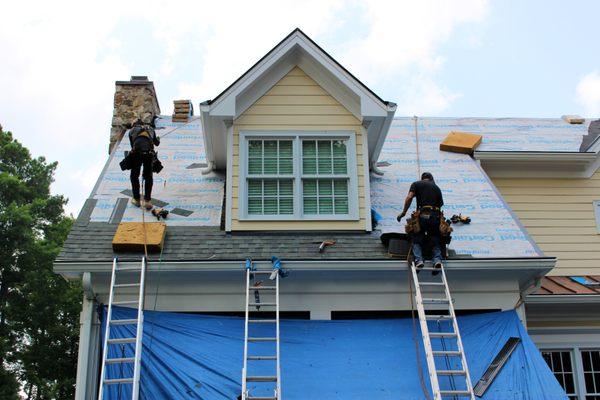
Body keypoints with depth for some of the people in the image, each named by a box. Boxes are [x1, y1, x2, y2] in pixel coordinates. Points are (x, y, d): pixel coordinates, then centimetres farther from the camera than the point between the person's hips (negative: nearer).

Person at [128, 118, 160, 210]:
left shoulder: (132, 131, 24)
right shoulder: (150, 129, 28)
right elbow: (156, 143, 42)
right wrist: (158, 140, 67)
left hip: (136, 153, -1)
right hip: (149, 153, 1)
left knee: (134, 176, 19)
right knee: (148, 177, 15)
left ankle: (136, 200, 23)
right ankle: (147, 201, 9)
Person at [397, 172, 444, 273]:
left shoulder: (416, 184, 15)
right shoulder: (437, 187, 25)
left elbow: (409, 197, 0)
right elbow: (440, 204, 22)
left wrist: (403, 212, 5)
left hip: (422, 215, -2)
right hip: (435, 215, 3)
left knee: (417, 240, 3)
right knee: (435, 240, 8)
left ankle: (418, 260, -19)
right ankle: (437, 259, -15)